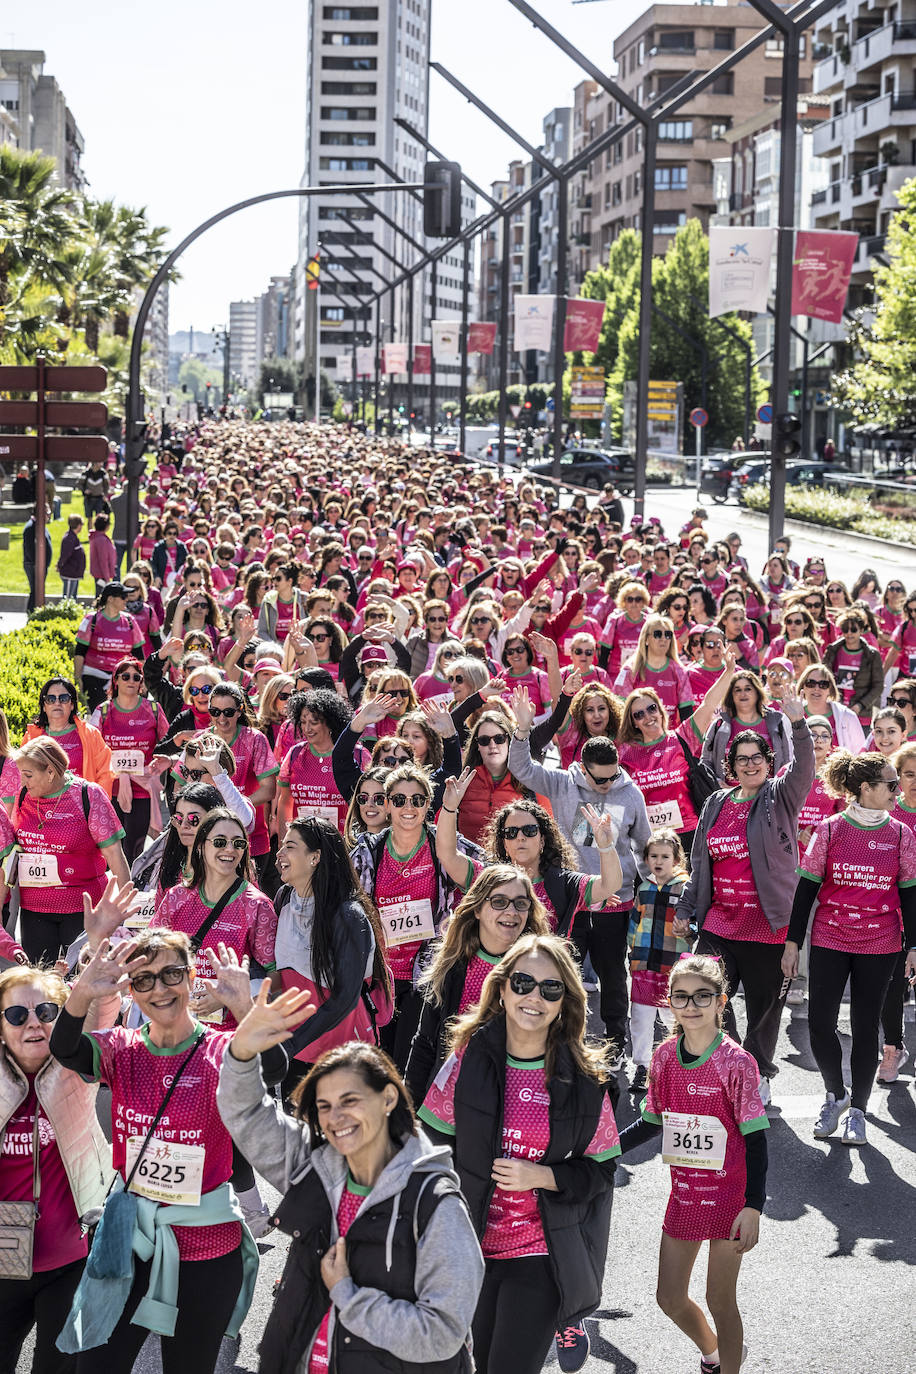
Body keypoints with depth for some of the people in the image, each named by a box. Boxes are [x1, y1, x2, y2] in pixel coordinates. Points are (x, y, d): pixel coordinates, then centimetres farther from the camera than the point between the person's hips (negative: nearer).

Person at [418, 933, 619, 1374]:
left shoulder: (584, 1078, -8)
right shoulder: (470, 1057, -6)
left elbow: (602, 1170, -2)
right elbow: (433, 1145, 1)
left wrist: (541, 1177, -17)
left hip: (540, 1255, -2)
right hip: (471, 1247, 2)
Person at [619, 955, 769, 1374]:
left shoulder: (736, 1064, -16)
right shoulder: (664, 1057, -1)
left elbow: (755, 1139, -13)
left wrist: (753, 1206, -19)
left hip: (728, 1197, -5)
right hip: (684, 1194, 5)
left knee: (720, 1300, 3)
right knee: (670, 1298, 14)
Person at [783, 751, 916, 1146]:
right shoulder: (830, 829, -3)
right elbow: (807, 887, 1)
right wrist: (792, 942, -1)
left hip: (879, 946, 1)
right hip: (829, 940, -1)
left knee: (866, 1026, 5)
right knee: (819, 1024, -4)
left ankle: (856, 1109, 19)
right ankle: (835, 1094, 22)